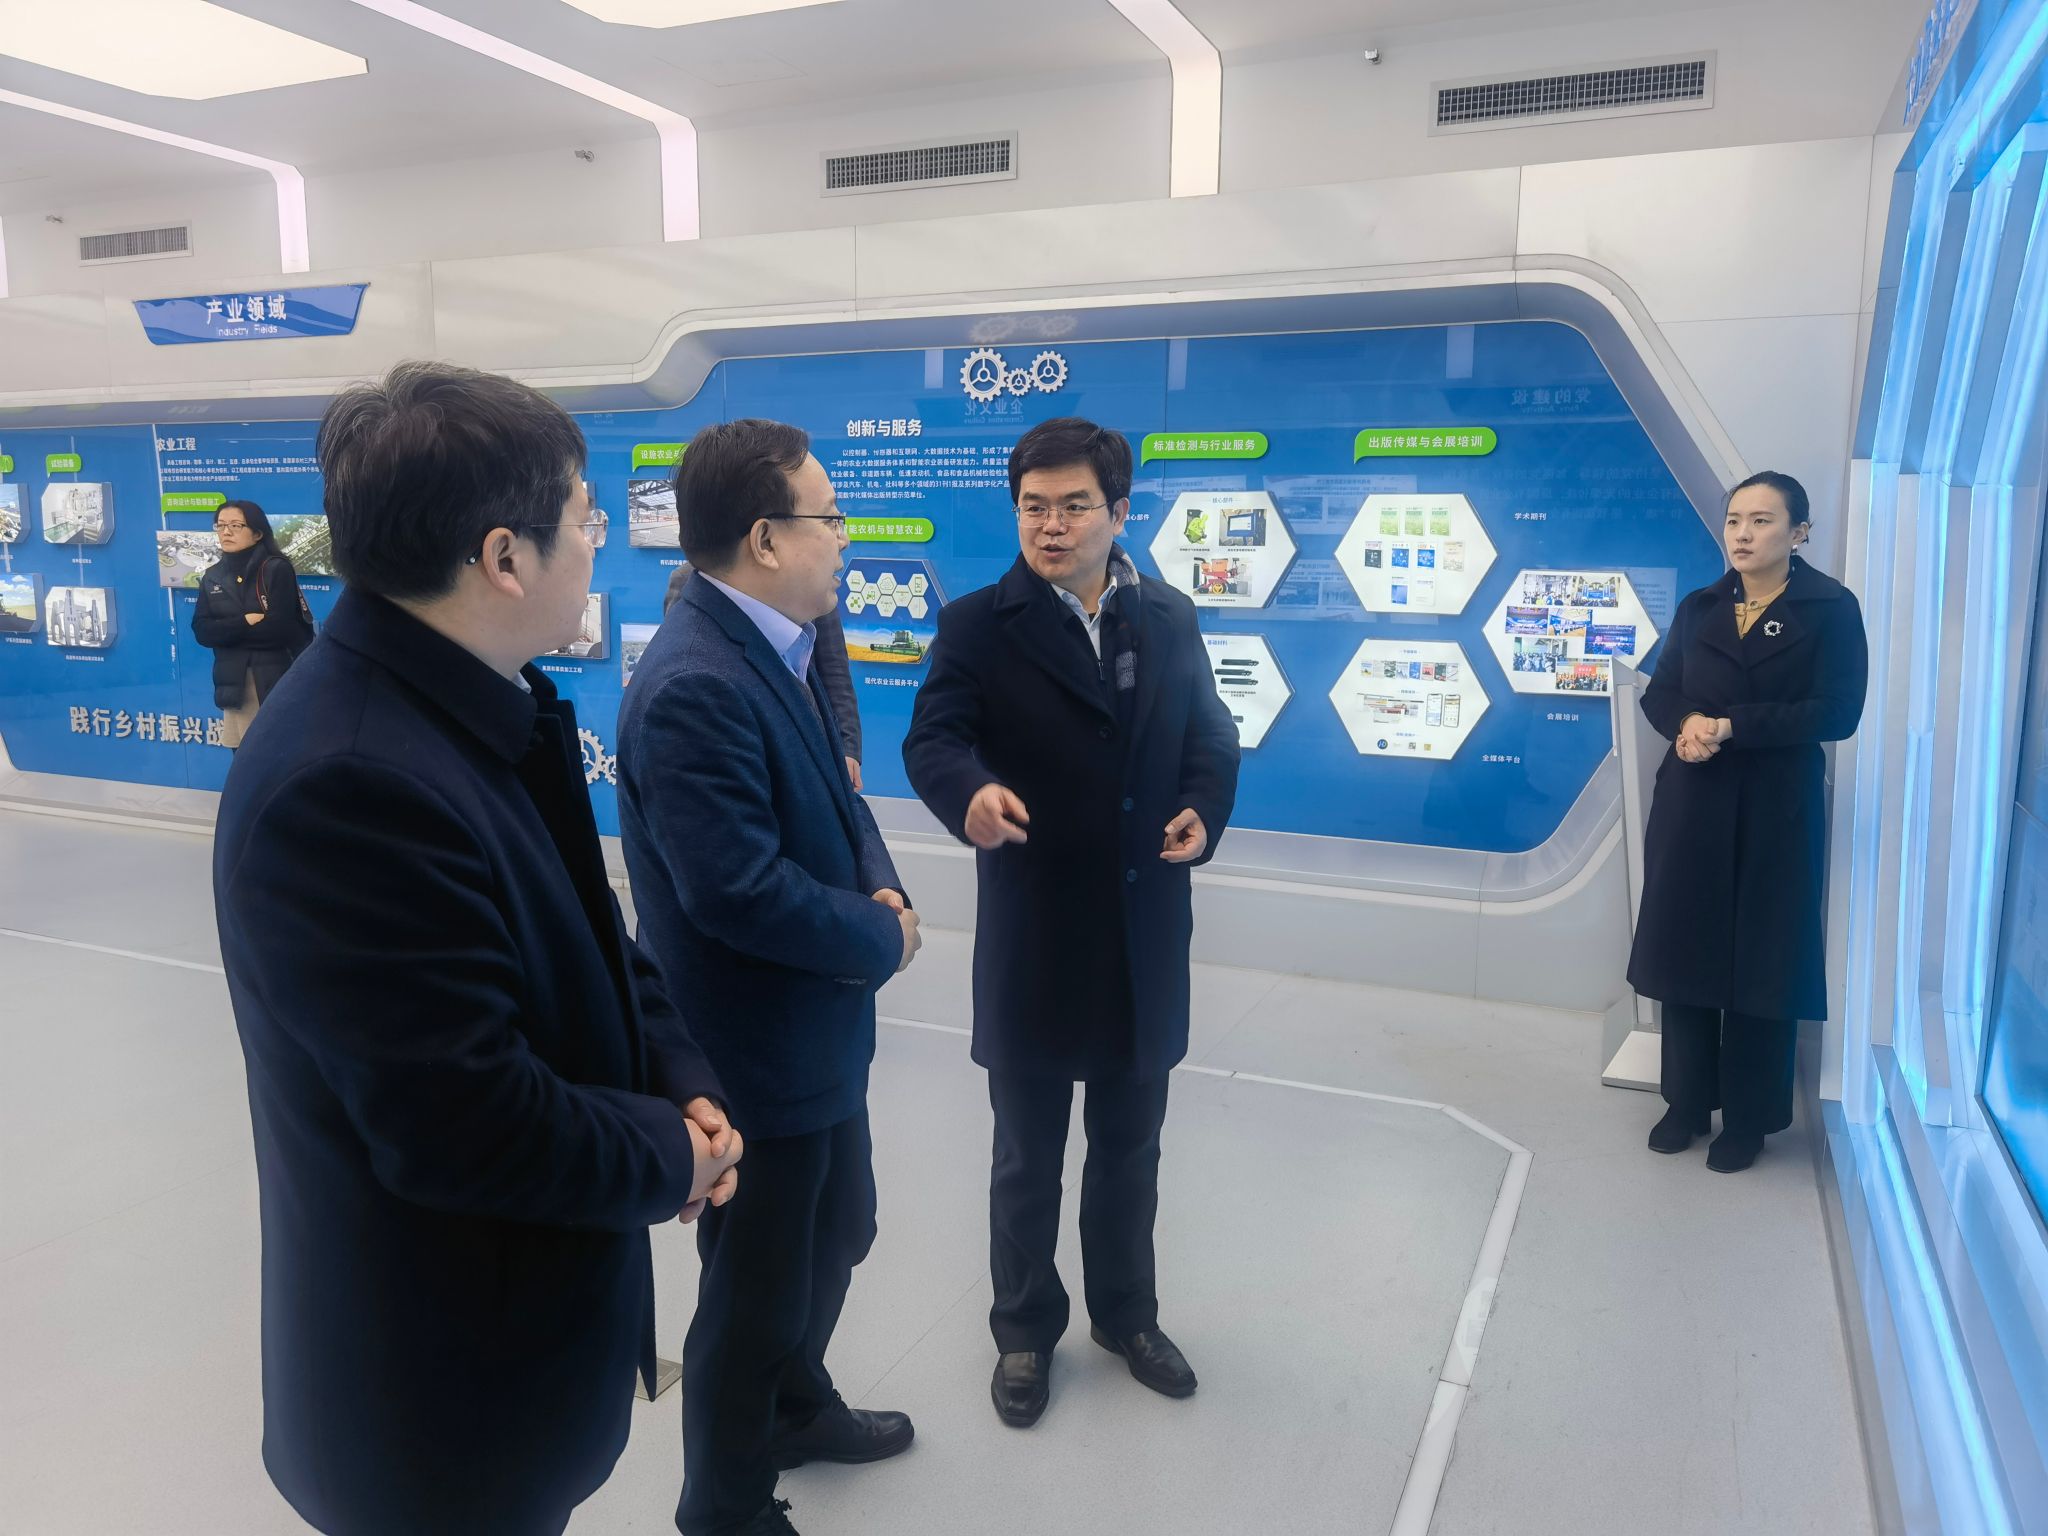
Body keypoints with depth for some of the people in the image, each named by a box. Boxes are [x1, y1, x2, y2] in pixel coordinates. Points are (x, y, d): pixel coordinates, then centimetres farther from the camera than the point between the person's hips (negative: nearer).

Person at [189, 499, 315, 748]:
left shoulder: (277, 569, -4)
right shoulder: (213, 576, 12)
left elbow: (279, 628, -14)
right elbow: (202, 631, 2)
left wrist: (229, 630, -3)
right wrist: (246, 622, -12)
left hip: (278, 680, -5)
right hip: (234, 683, 5)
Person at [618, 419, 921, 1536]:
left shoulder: (781, 647, 3)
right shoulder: (694, 687, -28)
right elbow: (739, 891, -31)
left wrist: (882, 886, -7)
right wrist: (881, 939, -16)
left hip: (816, 1030, 10)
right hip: (754, 1053, -9)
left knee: (837, 1235, 28)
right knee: (756, 1293, 11)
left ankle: (796, 1408, 54)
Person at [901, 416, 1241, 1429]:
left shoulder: (1169, 619, 5)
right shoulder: (978, 626, -7)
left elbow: (1210, 735, 9)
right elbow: (932, 736, -19)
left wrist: (1204, 811, -12)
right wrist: (971, 793, -41)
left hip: (1145, 940, 4)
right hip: (1032, 944, -3)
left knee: (1129, 1146, 20)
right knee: (1028, 1158, 14)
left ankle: (1126, 1314, 42)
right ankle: (1025, 1329, 36)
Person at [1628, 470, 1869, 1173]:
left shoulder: (1832, 608, -3)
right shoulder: (1698, 607, 10)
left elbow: (1837, 712, -12)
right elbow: (1658, 692, 7)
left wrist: (1733, 726, -20)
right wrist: (1686, 722, -15)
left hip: (1776, 811, -4)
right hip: (1691, 804, 4)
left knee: (1761, 963, 4)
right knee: (1685, 952, 8)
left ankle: (1749, 1118, 18)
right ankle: (1689, 1103, 23)